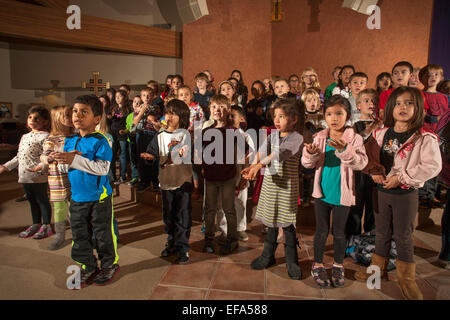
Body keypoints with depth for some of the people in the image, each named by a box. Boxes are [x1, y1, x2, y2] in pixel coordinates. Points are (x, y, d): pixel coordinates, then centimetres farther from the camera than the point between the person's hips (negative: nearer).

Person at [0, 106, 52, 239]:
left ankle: (46, 226, 15)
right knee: (32, 200, 16)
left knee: (42, 199, 3)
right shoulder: (25, 136, 16)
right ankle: (36, 224, 29)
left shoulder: (44, 136, -11)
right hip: (25, 175, 8)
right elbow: (19, 156, 24)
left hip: (39, 176, -8)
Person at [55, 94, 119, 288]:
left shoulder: (99, 141, -14)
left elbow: (102, 168, -24)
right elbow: (62, 168, 9)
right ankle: (88, 267, 33)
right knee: (79, 235, 15)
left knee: (102, 234, 8)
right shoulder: (69, 141, 7)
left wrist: (75, 160, -29)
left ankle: (110, 265, 29)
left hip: (99, 197, -6)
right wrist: (66, 160, -14)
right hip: (77, 198, 6)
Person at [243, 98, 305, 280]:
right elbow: (262, 151, -9)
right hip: (270, 182, 5)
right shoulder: (273, 135, 7)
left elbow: (280, 153, -28)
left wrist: (259, 165, -39)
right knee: (271, 222, 15)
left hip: (287, 185, -5)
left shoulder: (296, 138, -12)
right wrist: (253, 166, -28)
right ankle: (268, 256, 30)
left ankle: (292, 260, 22)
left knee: (287, 223, 3)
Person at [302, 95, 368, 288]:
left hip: (342, 194, -1)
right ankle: (318, 265, 30)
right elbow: (307, 164, -4)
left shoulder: (354, 138, -7)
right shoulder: (320, 138, -1)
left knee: (339, 232, 14)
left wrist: (345, 150, -36)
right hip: (322, 192, 1)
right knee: (321, 231, 12)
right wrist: (310, 154, -25)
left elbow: (361, 163, -21)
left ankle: (338, 266, 35)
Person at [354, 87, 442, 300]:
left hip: (406, 194, -4)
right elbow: (369, 153, 10)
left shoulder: (425, 138, -11)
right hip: (382, 191, 4)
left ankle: (407, 279, 24)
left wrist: (401, 177, -19)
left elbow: (432, 166, -16)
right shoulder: (382, 134, 2)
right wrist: (374, 171, -7)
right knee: (381, 233, 16)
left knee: (403, 237, 6)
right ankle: (378, 269, 34)